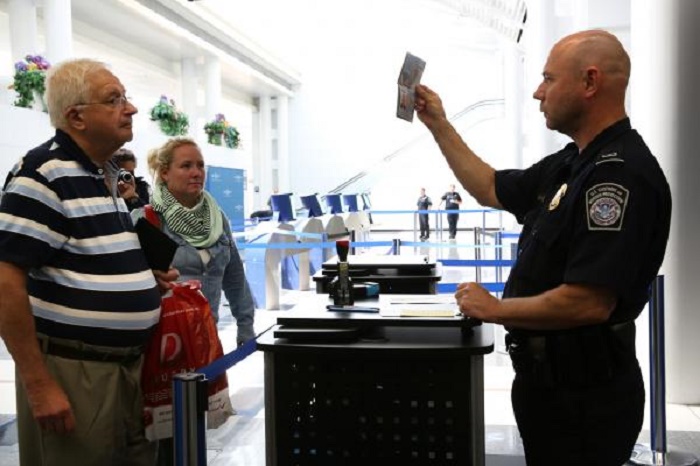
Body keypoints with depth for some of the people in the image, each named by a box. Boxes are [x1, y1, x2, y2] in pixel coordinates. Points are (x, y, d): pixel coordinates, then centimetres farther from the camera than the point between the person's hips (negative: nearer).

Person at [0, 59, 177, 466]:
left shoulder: (111, 176, 11)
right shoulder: (43, 174, -15)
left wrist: (149, 277, 8)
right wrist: (38, 384, -20)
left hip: (132, 365, 8)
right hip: (72, 372, -8)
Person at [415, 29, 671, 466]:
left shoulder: (621, 173, -24)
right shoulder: (573, 163, 7)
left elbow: (588, 303, -30)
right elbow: (492, 189, 19)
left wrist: (495, 308, -16)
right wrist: (438, 126, 17)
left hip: (584, 393, -9)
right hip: (553, 375, 9)